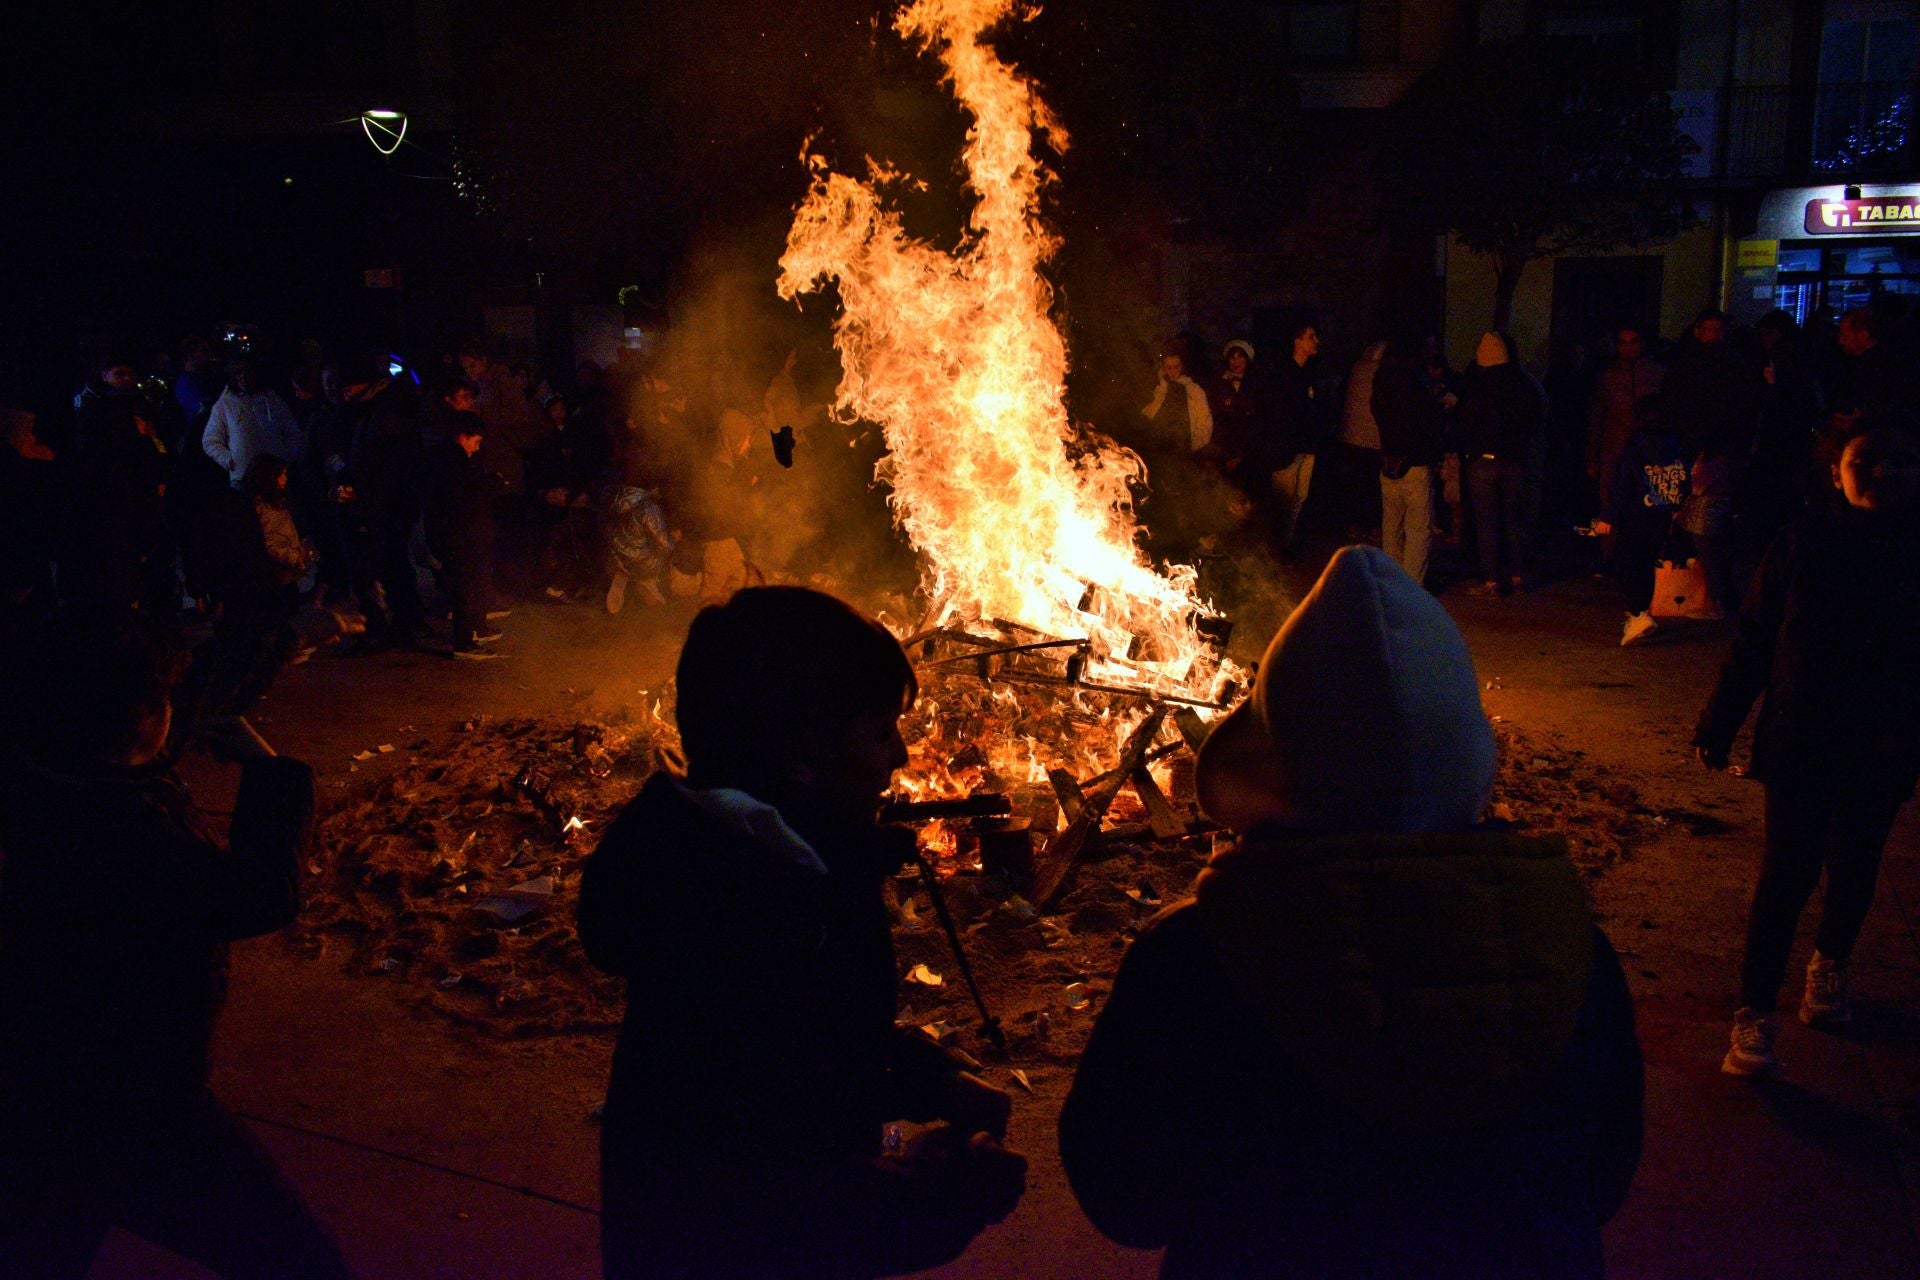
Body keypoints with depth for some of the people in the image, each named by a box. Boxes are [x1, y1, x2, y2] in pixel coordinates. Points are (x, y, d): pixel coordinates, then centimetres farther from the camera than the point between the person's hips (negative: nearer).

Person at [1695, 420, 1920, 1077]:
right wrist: (1718, 726, -1)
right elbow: (1753, 640, -3)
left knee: (1854, 867, 17)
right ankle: (1754, 1015, 3)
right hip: (1799, 742, -2)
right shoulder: (1804, 542, -8)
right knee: (1786, 871, -3)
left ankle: (1829, 965, 43)